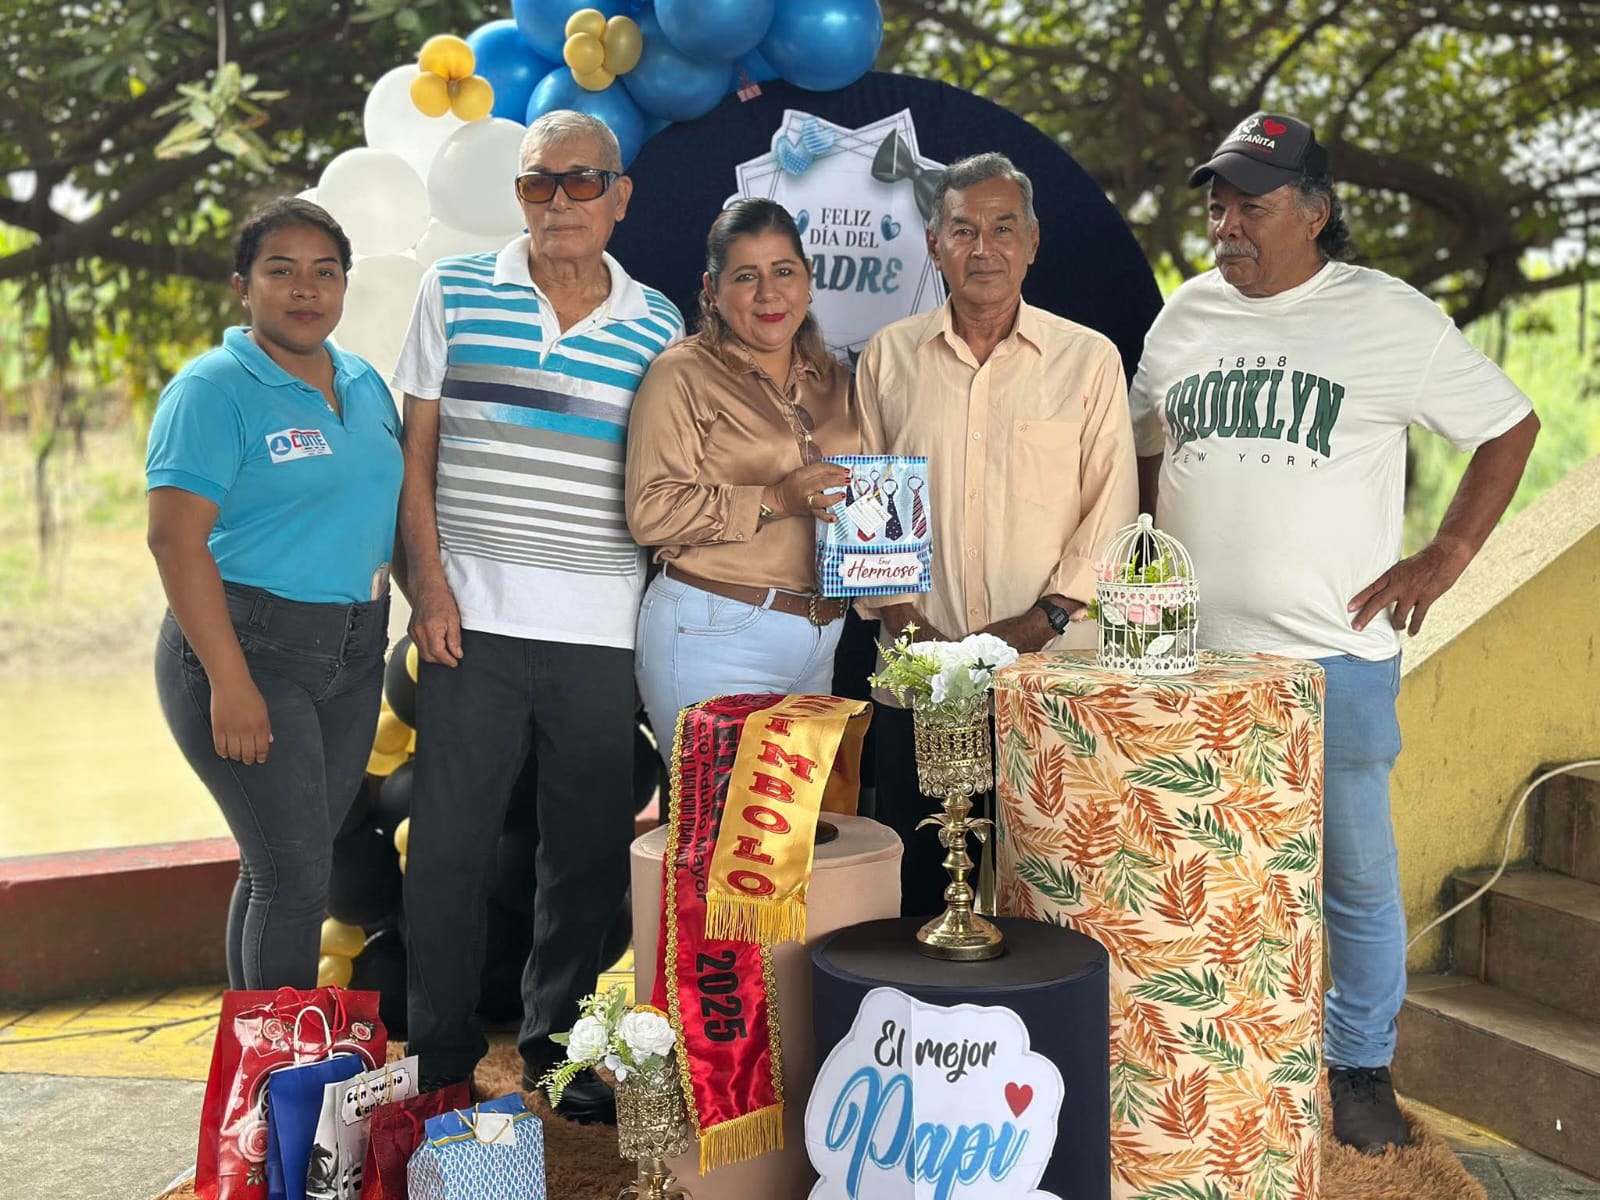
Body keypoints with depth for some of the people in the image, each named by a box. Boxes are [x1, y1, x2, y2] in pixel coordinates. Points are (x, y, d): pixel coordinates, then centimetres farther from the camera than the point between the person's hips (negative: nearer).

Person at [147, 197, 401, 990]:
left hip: (353, 653, 7)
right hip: (245, 648, -7)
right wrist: (229, 682, -21)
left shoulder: (364, 384, 12)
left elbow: (389, 502, 21)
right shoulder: (213, 389, -9)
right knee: (295, 871, -7)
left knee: (290, 867, 12)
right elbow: (175, 539, -17)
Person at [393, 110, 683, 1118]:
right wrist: (431, 582, -5)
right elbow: (418, 450, 5)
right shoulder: (455, 294, 5)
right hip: (474, 618, -1)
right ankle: (440, 1058, 19)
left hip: (603, 628, 1)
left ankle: (559, 1046, 26)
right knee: (450, 842, 3)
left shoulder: (658, 325, 7)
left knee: (589, 850, 8)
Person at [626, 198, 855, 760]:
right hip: (713, 637, -6)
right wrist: (775, 500, -21)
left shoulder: (831, 378, 14)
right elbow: (651, 512, -15)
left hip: (820, 640, 6)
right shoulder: (683, 374, -5)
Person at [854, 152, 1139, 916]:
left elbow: (1110, 511, 2)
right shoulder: (887, 358, 9)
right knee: (913, 879, 7)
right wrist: (901, 619, -3)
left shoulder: (1089, 360, 5)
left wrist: (1043, 621, -9)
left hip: (1051, 674, -1)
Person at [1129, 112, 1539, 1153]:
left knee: (1358, 878, 6)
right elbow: (1144, 452, 22)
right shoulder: (1185, 314, 9)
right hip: (1193, 651, 3)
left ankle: (1361, 1068, 25)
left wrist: (1447, 554, -3)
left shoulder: (1392, 317, -2)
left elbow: (1511, 425, 5)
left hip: (1337, 654, -3)